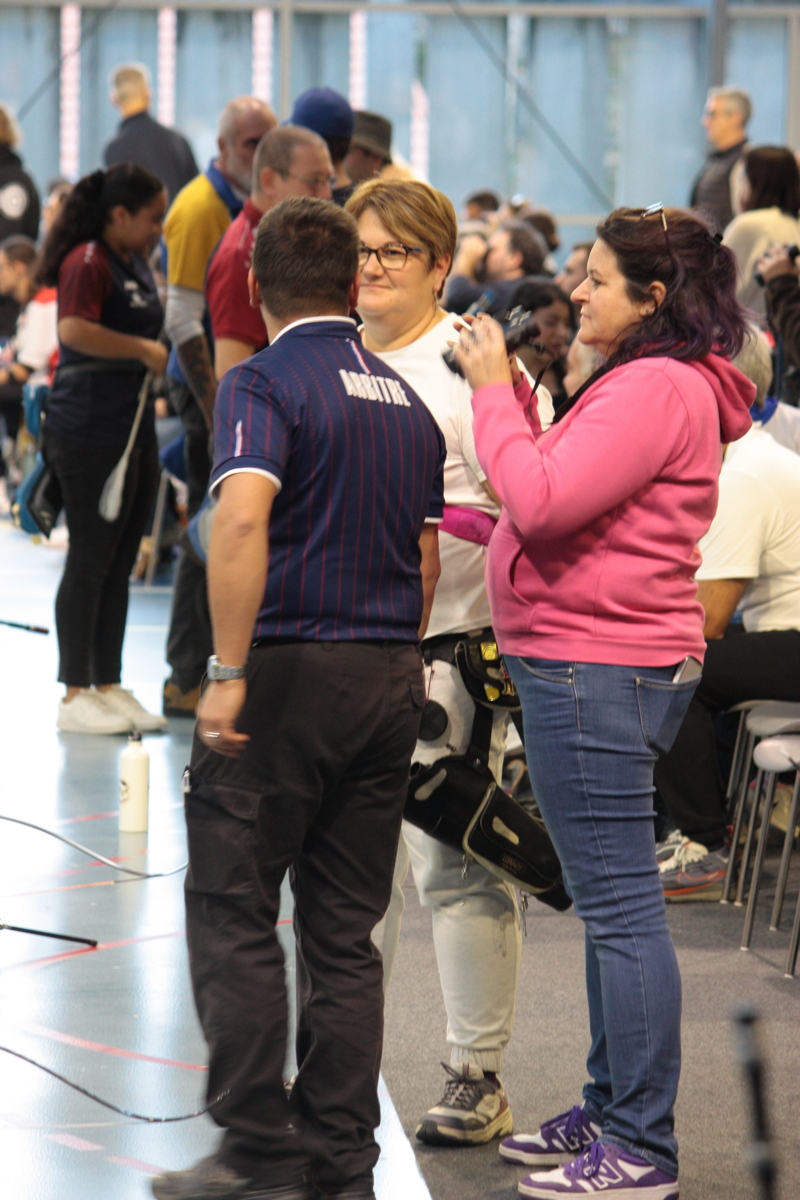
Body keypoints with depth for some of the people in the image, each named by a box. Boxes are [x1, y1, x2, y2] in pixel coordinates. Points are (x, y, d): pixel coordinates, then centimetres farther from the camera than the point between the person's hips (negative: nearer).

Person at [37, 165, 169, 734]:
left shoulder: (137, 263, 15)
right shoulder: (86, 262, -14)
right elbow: (75, 329, -29)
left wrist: (163, 356, 15)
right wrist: (144, 350, -20)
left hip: (136, 429, 9)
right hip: (90, 435, -9)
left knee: (120, 565, 12)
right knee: (90, 563, -3)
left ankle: (109, 686, 19)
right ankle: (75, 694, 3)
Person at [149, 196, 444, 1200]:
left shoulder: (264, 383, -9)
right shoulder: (407, 402, 14)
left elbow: (243, 517, -25)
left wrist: (227, 673, -23)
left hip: (288, 669, -7)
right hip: (391, 677, 7)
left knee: (232, 913, 1)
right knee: (344, 933, 9)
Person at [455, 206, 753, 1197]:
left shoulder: (656, 389, -18)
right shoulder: (652, 382, 17)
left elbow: (541, 502, -24)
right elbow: (560, 493, 17)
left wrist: (494, 392, -13)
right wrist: (511, 394, 10)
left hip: (599, 672, -11)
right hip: (592, 667, 11)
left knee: (619, 904, -8)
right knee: (609, 902, 19)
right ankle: (610, 1111, 30)